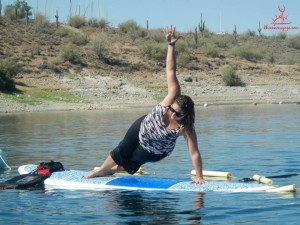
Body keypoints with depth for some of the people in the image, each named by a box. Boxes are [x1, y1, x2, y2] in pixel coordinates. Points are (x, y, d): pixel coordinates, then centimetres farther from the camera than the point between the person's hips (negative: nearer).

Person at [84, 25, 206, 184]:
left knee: (131, 164, 14)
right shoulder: (172, 98, -33)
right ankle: (100, 171, 40)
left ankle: (110, 170, 45)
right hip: (142, 128, 2)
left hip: (155, 152, -2)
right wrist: (171, 45, -45)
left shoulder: (186, 128, -38)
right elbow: (170, 71, -38)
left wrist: (199, 177, -39)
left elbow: (194, 152, -36)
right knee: (121, 152, 15)